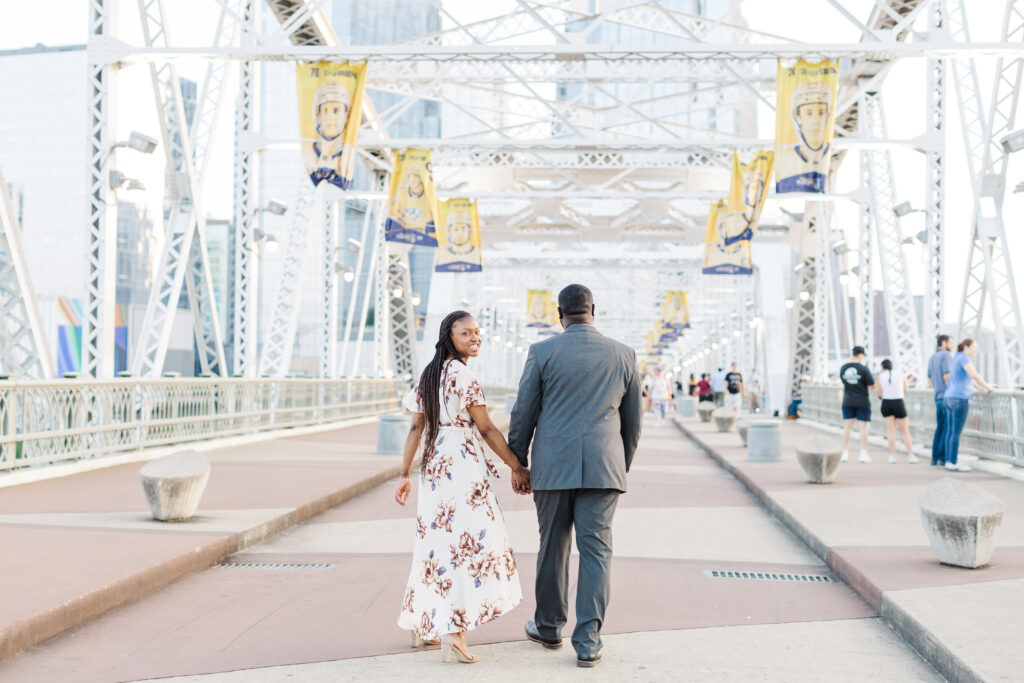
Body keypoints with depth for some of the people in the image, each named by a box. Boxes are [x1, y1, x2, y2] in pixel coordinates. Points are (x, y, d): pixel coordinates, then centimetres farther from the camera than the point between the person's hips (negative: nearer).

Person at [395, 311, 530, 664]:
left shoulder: (429, 375, 11)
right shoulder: (463, 376, -12)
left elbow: (416, 427, 10)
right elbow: (486, 429, -13)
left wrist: (405, 474, 11)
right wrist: (518, 467, -6)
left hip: (433, 466, 8)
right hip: (463, 467, -8)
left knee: (436, 540, 16)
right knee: (469, 541, -6)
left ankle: (422, 624, 25)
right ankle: (454, 631, -11)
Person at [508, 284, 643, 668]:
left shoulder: (542, 353, -3)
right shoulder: (623, 356, 4)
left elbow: (523, 415, 0)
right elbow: (633, 420, 10)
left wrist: (517, 464, 12)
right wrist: (622, 465, 23)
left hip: (552, 467, -1)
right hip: (603, 469, 1)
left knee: (552, 548, 13)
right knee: (596, 551, 3)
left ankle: (549, 628, 28)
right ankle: (587, 642, -1)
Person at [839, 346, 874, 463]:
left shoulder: (843, 368, 0)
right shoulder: (863, 368, -13)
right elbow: (871, 386, -11)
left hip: (848, 401, 4)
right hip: (862, 401, -3)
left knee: (847, 427, 7)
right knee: (864, 427, 4)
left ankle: (845, 454, 6)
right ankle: (863, 454, 4)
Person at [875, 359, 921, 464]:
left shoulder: (880, 376, 3)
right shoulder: (901, 374, 5)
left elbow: (880, 394, 5)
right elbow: (906, 390, 15)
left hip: (886, 404, 0)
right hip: (899, 404, 0)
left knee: (891, 431, 5)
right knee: (905, 432, 7)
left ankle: (892, 455, 0)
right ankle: (911, 455, 2)